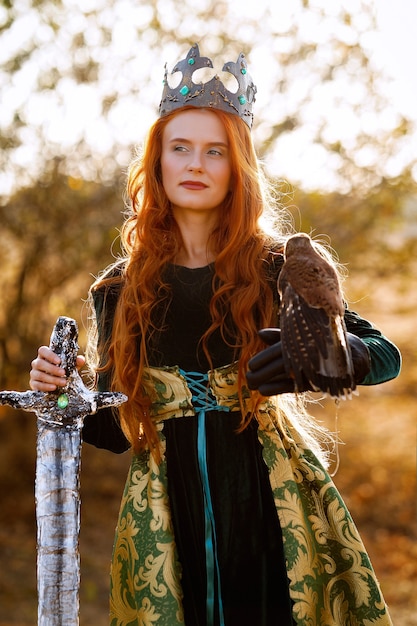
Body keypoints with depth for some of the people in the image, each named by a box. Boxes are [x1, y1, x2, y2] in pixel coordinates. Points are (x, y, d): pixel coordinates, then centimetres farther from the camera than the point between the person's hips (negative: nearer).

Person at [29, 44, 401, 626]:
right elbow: (114, 430, 9)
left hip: (273, 505, -1)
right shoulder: (120, 290, 5)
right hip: (169, 516, 1)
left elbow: (386, 354, -1)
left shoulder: (275, 268, 0)